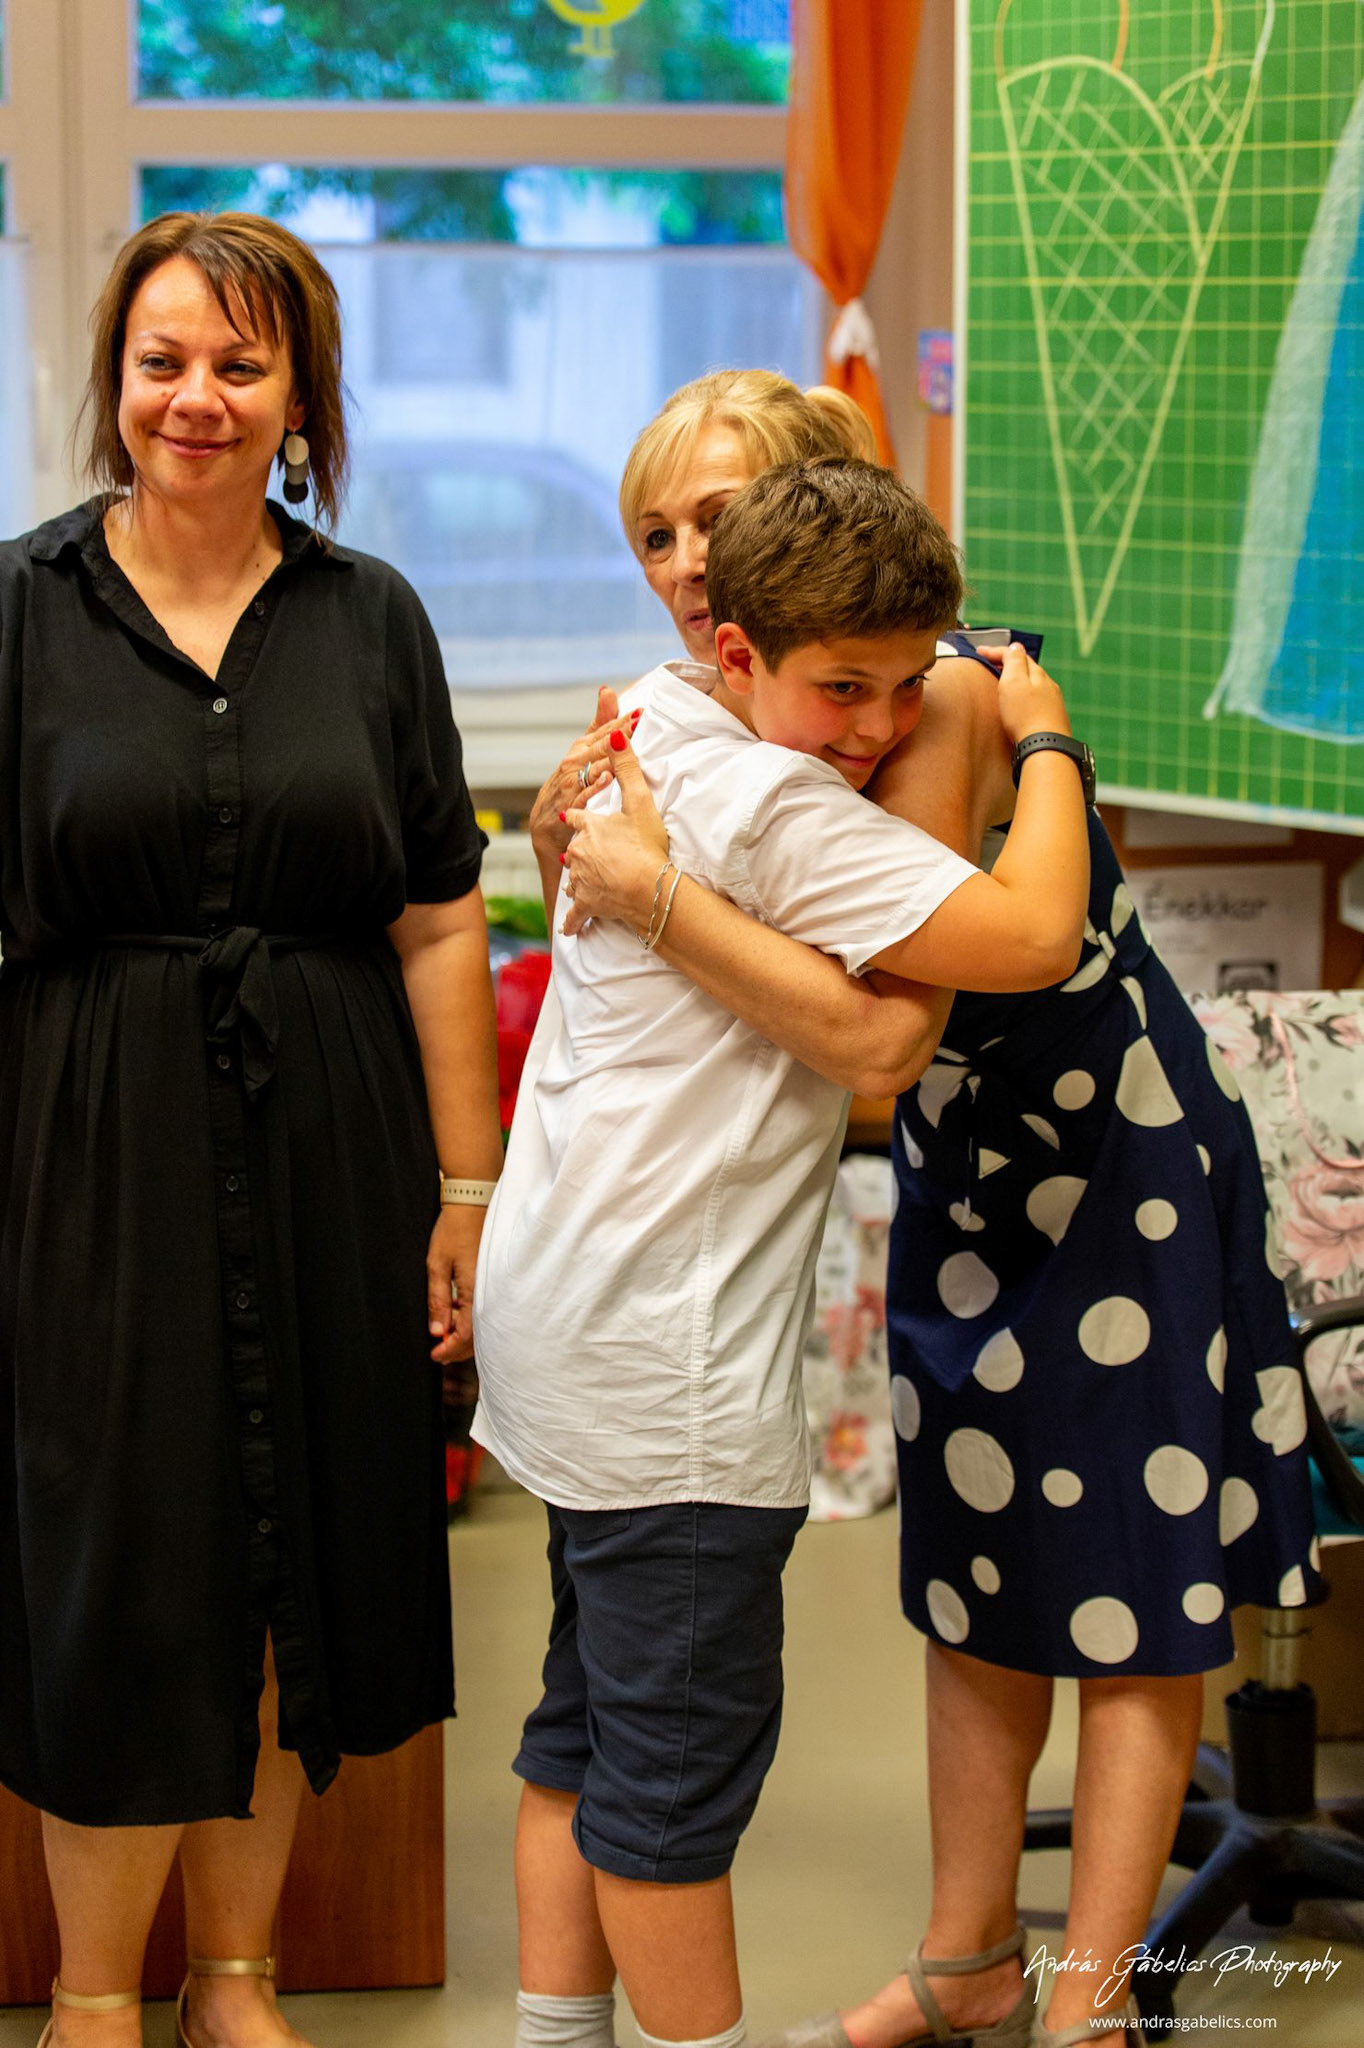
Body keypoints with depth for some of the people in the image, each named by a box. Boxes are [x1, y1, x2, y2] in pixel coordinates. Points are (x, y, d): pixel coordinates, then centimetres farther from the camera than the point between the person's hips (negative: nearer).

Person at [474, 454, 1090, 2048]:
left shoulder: (649, 733, 10)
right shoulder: (778, 809, -19)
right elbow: (1032, 935, -25)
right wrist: (1045, 739, -9)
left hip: (571, 1316, 10)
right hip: (664, 1352, -10)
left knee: (594, 1712, 18)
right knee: (685, 1736, 0)